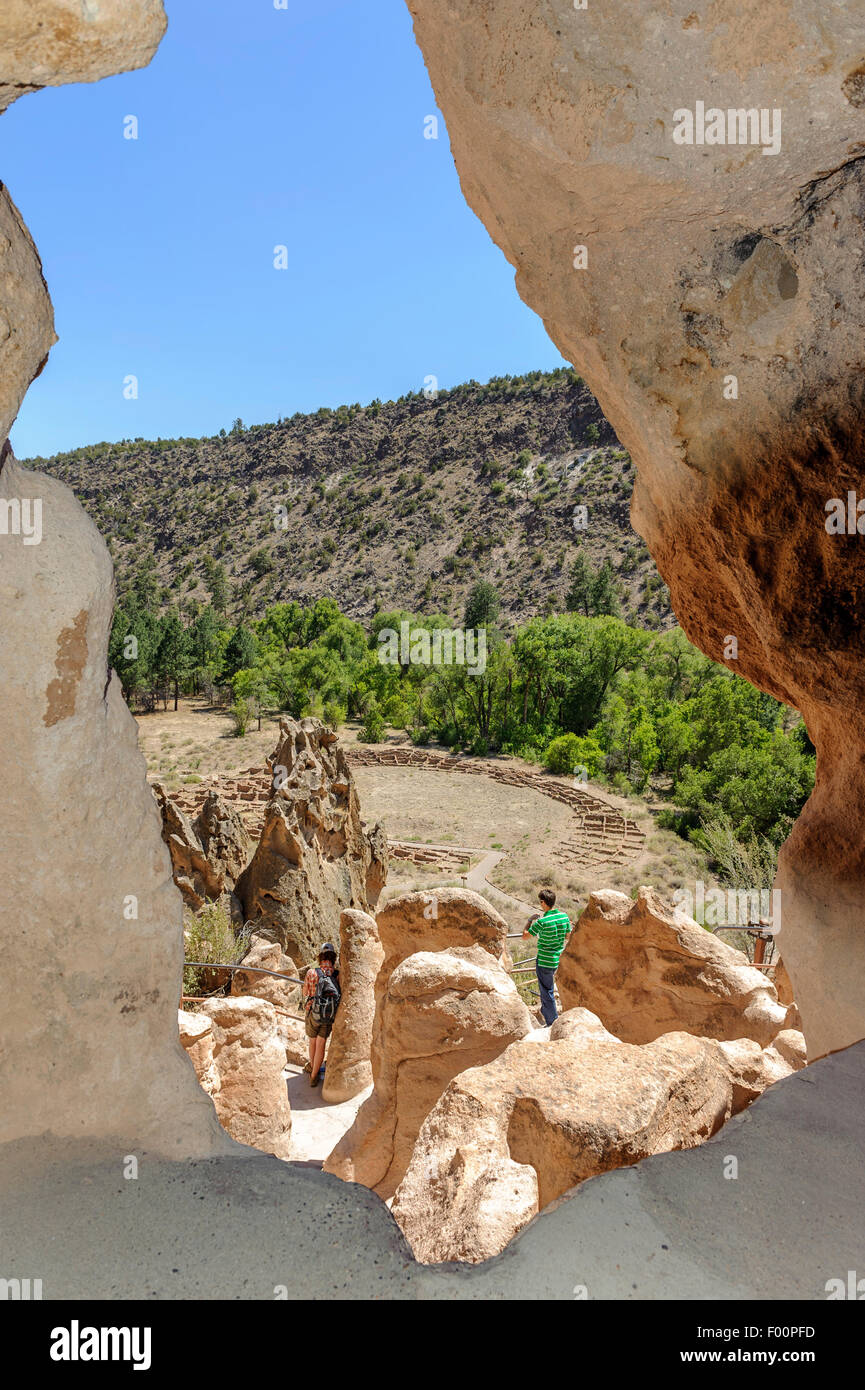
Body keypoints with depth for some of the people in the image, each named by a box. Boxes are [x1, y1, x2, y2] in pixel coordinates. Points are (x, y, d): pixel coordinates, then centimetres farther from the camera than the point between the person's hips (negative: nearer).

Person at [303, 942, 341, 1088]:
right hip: (329, 1015, 0)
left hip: (313, 1014, 0)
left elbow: (305, 993, 1)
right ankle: (314, 1077, 16)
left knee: (312, 1042, 22)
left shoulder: (311, 972, -13)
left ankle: (313, 1067, 43)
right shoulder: (338, 974, -11)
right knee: (321, 1045, 13)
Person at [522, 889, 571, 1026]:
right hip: (559, 959, 6)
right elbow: (567, 934, 13)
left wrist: (531, 919, 1)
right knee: (547, 988, 26)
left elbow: (525, 935, -11)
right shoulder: (564, 916, -5)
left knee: (547, 992, 6)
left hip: (545, 961, -6)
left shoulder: (542, 921, -22)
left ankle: (553, 1023, 13)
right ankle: (545, 1010, 40)